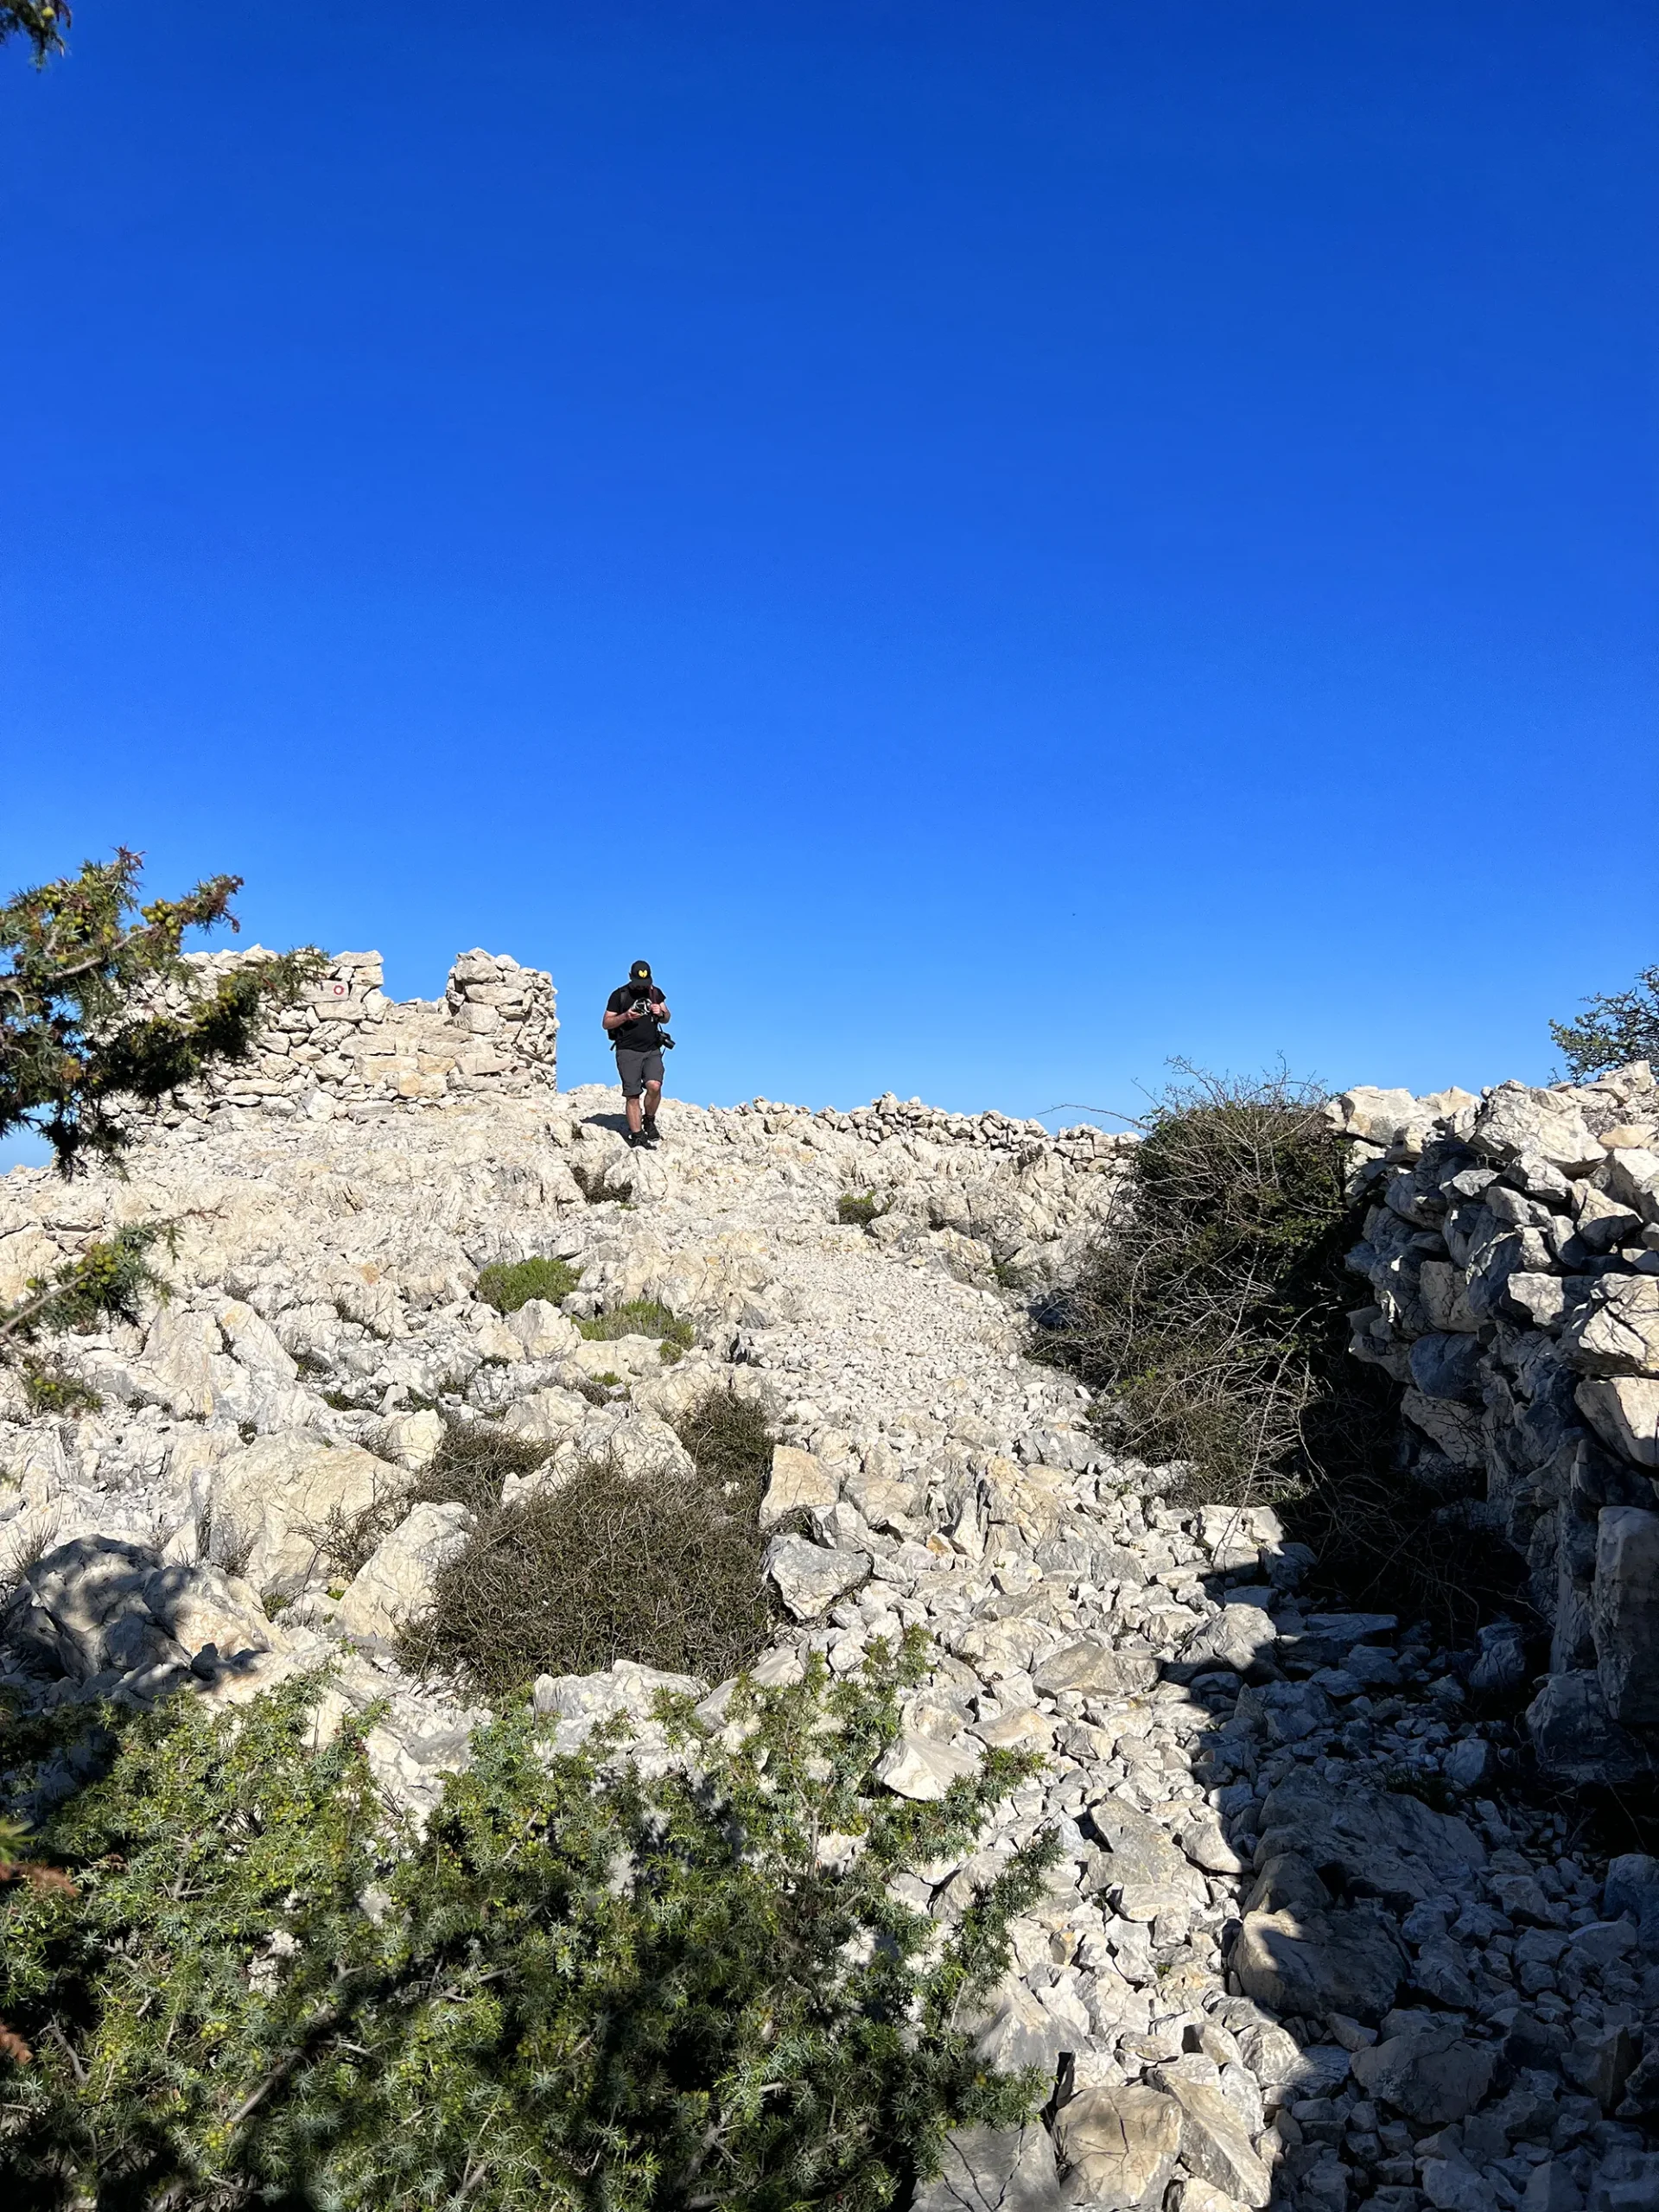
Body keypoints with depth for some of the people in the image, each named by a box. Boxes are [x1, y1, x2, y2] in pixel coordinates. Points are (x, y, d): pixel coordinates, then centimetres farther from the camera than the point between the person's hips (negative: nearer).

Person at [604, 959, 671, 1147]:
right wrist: (625, 1016, -17)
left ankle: (649, 1121, 6)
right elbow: (606, 1023, 0)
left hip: (652, 1050, 3)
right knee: (632, 1095, -5)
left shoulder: (655, 992, 12)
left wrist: (661, 1013, -5)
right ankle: (637, 1136, 1)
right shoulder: (619, 995, 0)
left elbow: (667, 1018, 18)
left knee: (654, 1086, -18)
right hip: (628, 1052, -3)